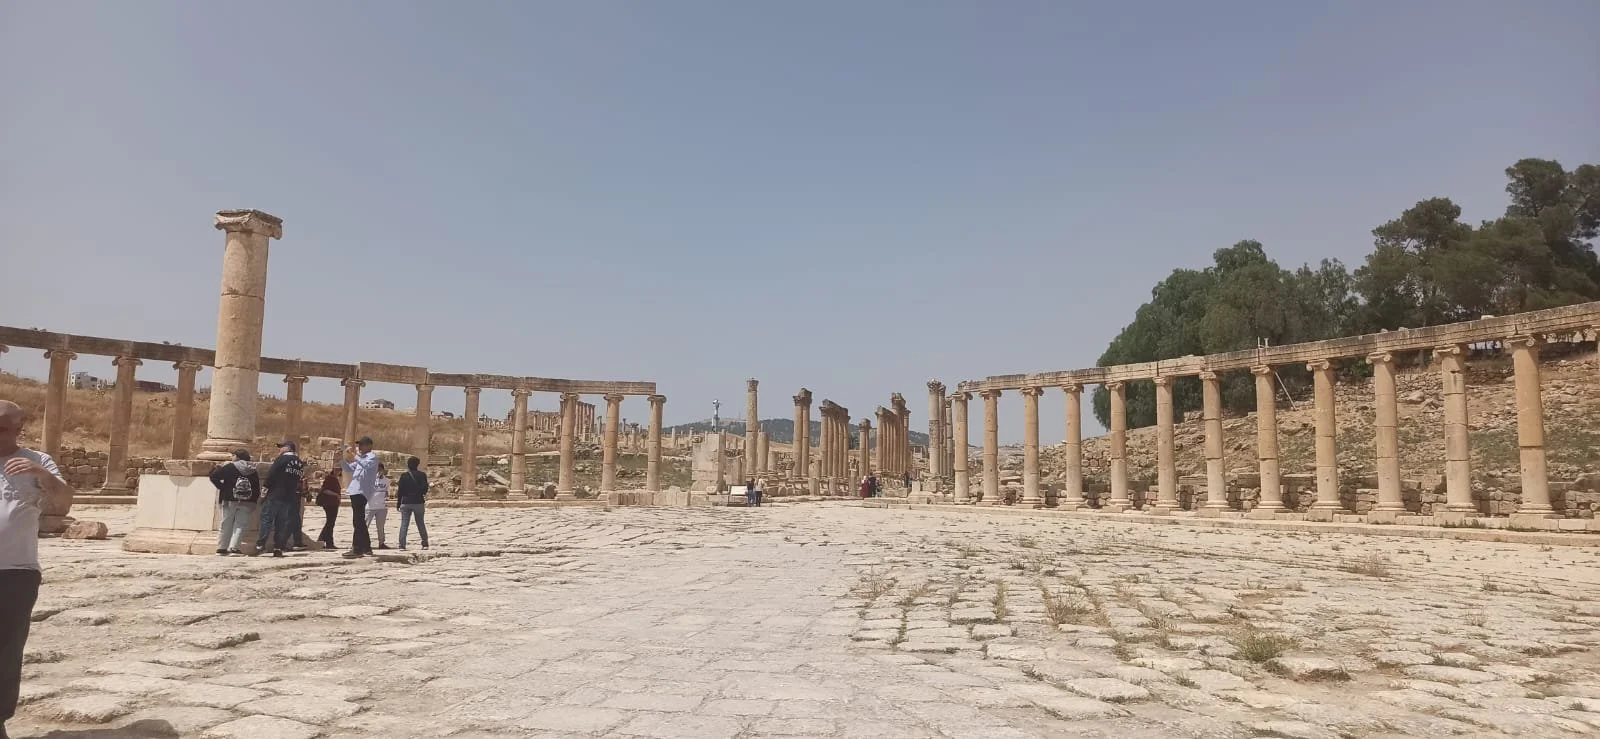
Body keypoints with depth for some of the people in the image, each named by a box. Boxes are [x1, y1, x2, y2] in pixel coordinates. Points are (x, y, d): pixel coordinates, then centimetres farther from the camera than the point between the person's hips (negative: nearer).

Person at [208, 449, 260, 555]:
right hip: (247, 503, 2)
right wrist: (253, 501, 13)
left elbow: (214, 476, -11)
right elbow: (257, 489, 7)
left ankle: (222, 547, 14)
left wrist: (222, 487, 3)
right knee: (240, 526, 3)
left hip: (230, 501, -2)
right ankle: (233, 547, -9)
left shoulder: (230, 467, -2)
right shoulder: (254, 471, 8)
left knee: (226, 525, 10)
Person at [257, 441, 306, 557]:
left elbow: (271, 474, -12)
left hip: (275, 495, -5)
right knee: (283, 522, 6)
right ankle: (279, 547, 2)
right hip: (290, 497, 5)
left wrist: (266, 486, -1)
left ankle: (261, 544, -5)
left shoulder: (282, 458, -8)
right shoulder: (300, 463, 11)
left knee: (266, 518, 1)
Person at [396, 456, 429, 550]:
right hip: (418, 502, 1)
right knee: (420, 523, 12)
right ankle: (425, 544, 12)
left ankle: (402, 545, -6)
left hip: (406, 502, -1)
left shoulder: (404, 475, -3)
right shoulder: (422, 475, -1)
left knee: (404, 524, 2)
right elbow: (425, 489, 0)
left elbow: (400, 490, -2)